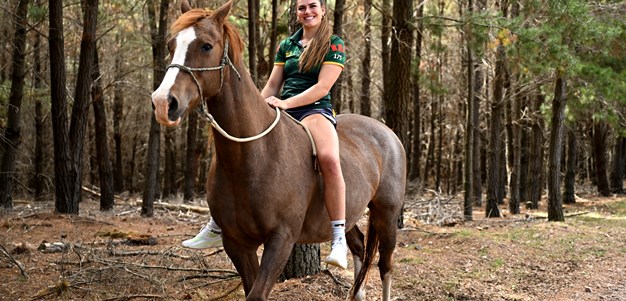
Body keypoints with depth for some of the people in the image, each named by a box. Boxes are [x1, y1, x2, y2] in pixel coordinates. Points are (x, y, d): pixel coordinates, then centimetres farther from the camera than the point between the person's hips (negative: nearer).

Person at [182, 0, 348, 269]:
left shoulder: (335, 45, 3)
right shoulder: (286, 46, 19)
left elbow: (322, 87, -8)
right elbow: (272, 87, 19)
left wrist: (285, 102, -17)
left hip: (315, 109, -6)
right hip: (280, 112, 6)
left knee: (329, 159, -38)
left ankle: (339, 239, -34)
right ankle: (218, 226, 5)